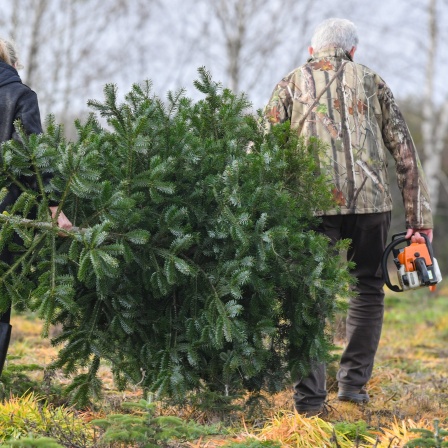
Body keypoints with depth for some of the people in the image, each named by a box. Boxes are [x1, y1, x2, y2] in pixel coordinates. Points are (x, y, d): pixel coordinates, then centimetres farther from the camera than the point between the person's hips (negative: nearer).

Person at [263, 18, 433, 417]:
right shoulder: (370, 81, 18)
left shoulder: (292, 83, 16)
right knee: (369, 289, 17)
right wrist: (419, 219, 12)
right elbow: (405, 151, 12)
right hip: (371, 198, 1)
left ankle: (310, 396, -4)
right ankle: (354, 383, 16)